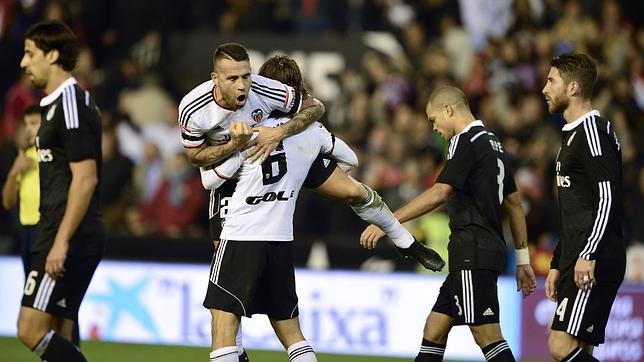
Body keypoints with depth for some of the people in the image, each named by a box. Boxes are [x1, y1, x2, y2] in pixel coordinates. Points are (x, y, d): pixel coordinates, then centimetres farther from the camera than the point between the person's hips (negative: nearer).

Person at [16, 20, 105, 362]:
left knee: (31, 330, -13)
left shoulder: (71, 103, -13)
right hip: (59, 235, 10)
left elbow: (85, 178, -19)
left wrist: (61, 242, -22)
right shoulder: (57, 103, 18)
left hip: (70, 236, -10)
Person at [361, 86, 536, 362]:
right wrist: (522, 258, 25)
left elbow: (440, 193, -20)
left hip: (474, 254, -10)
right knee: (434, 329, 10)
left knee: (487, 336, -12)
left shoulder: (467, 141, -9)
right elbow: (514, 203, 23)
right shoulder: (491, 141, 20)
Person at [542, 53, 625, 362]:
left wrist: (588, 255, -25)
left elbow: (608, 199, -20)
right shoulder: (572, 134, 23)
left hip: (593, 265, -10)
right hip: (576, 261, 10)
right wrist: (558, 264, 25)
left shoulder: (593, 131, -10)